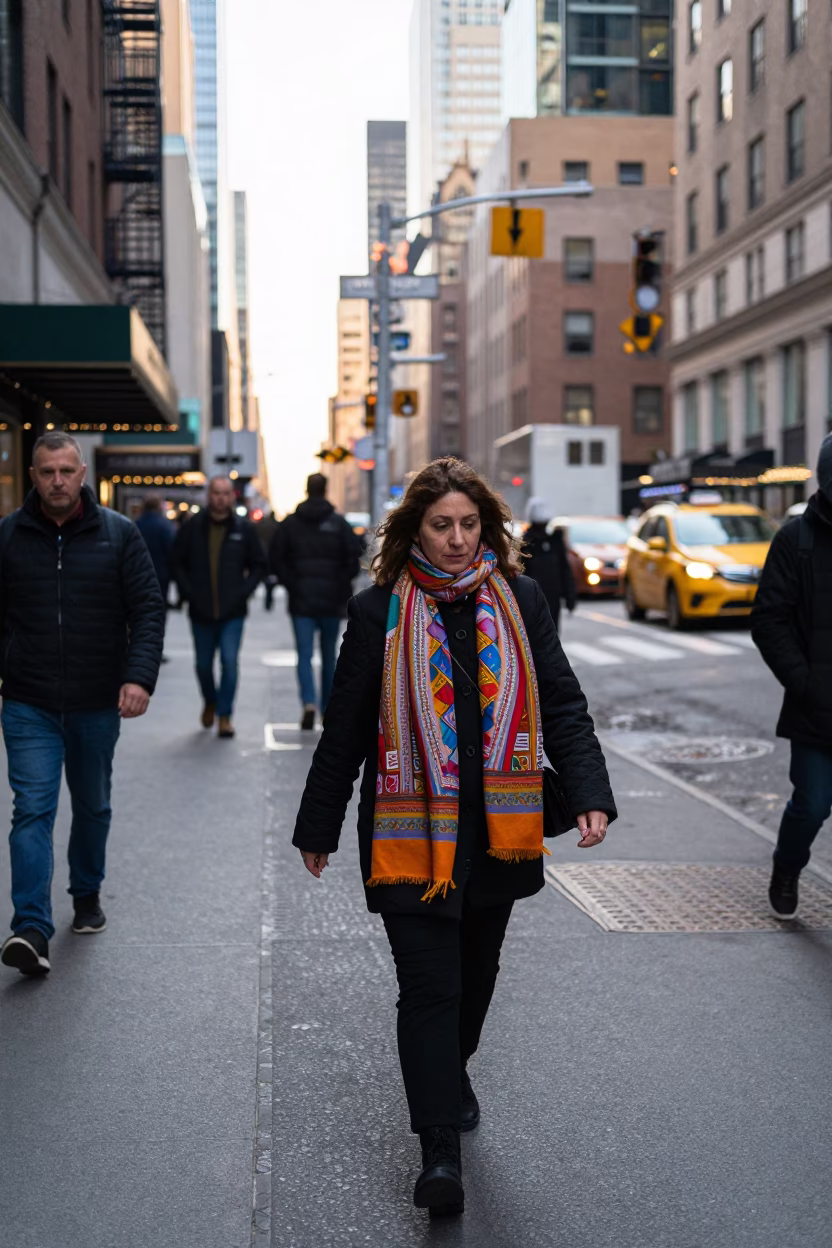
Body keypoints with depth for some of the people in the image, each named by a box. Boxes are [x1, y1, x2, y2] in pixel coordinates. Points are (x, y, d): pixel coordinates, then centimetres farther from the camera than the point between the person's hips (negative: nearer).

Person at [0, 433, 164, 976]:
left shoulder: (119, 534, -1)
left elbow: (149, 609, -4)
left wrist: (139, 676, -17)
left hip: (97, 705, 1)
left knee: (93, 806, 17)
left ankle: (88, 895, 38)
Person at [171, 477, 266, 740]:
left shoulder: (244, 529, 0)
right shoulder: (192, 527, -1)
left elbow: (258, 565, 7)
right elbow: (177, 563, 6)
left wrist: (243, 592, -5)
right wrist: (188, 593, -5)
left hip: (233, 612, -1)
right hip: (201, 611, 1)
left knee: (230, 661, -10)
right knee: (203, 664, 12)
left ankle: (225, 715, 2)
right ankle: (210, 702, 40)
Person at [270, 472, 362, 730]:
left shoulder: (289, 523, 2)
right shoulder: (339, 523, -1)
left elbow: (276, 561, -1)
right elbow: (353, 561, -7)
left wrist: (292, 586, 6)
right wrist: (342, 592, 3)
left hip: (301, 602, 0)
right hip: (331, 602, 0)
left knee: (304, 655, 0)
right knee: (329, 656, 12)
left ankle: (309, 702, -21)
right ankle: (327, 709, 18)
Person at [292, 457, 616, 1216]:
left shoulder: (520, 601, 3)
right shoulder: (379, 611, -3)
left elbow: (563, 706, 4)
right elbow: (346, 728, 3)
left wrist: (591, 795, -9)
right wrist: (319, 827, 7)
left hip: (496, 831, 3)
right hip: (410, 833, -3)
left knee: (476, 971, 20)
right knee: (429, 985, -6)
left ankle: (452, 1072, 47)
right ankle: (440, 1148, 0)